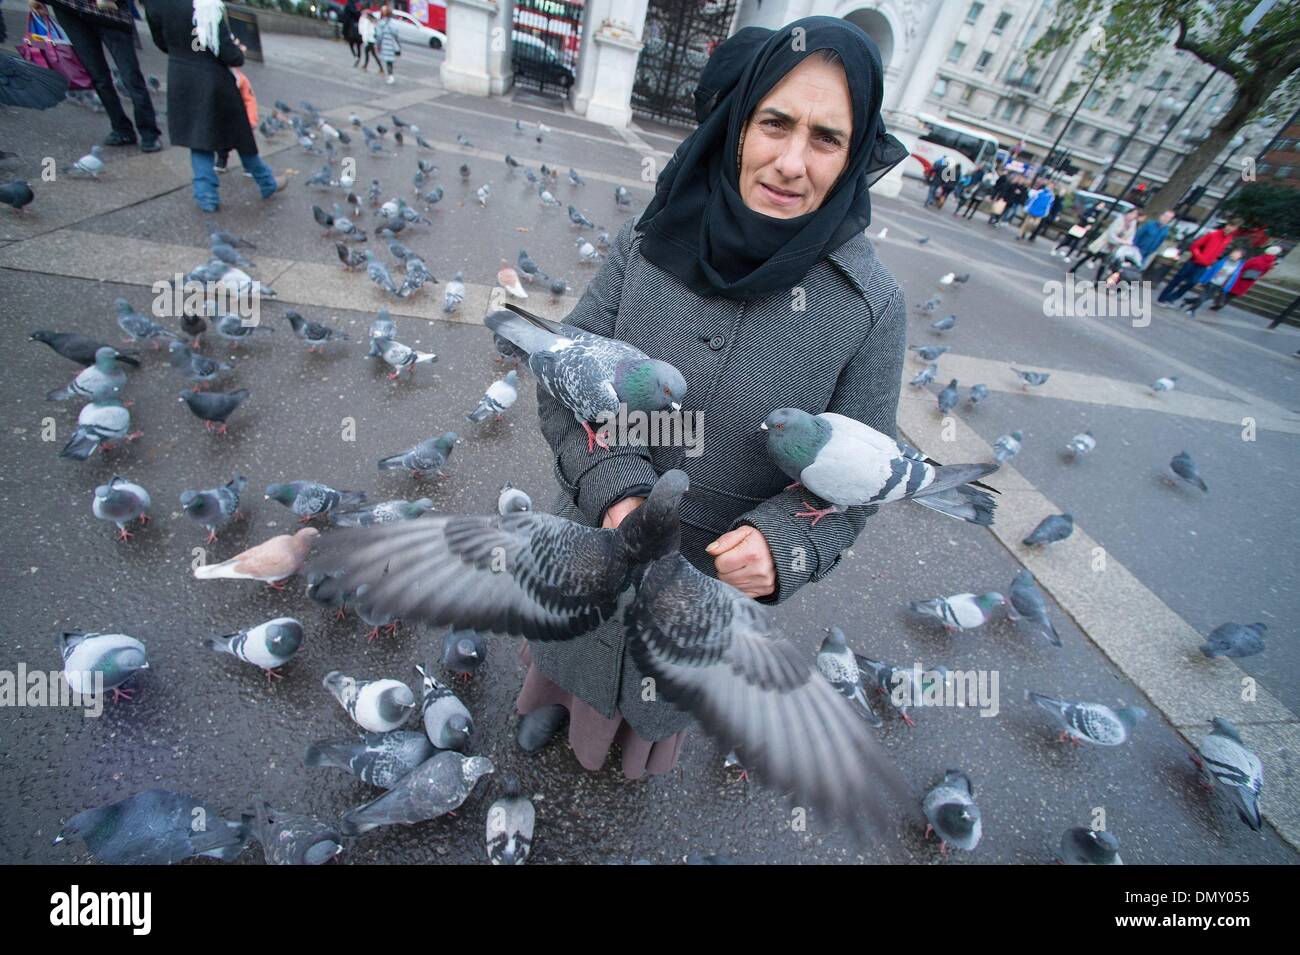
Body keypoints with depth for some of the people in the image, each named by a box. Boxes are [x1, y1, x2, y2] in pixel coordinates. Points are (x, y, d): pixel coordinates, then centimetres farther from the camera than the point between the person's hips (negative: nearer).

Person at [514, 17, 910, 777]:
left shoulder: (872, 307, -18)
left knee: (667, 685, 32)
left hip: (714, 574, -1)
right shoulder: (649, 244, -14)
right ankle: (557, 698, 73)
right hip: (596, 542, 2)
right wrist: (618, 487, -25)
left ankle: (640, 744, 72)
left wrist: (783, 543, -29)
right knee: (576, 645, 33)